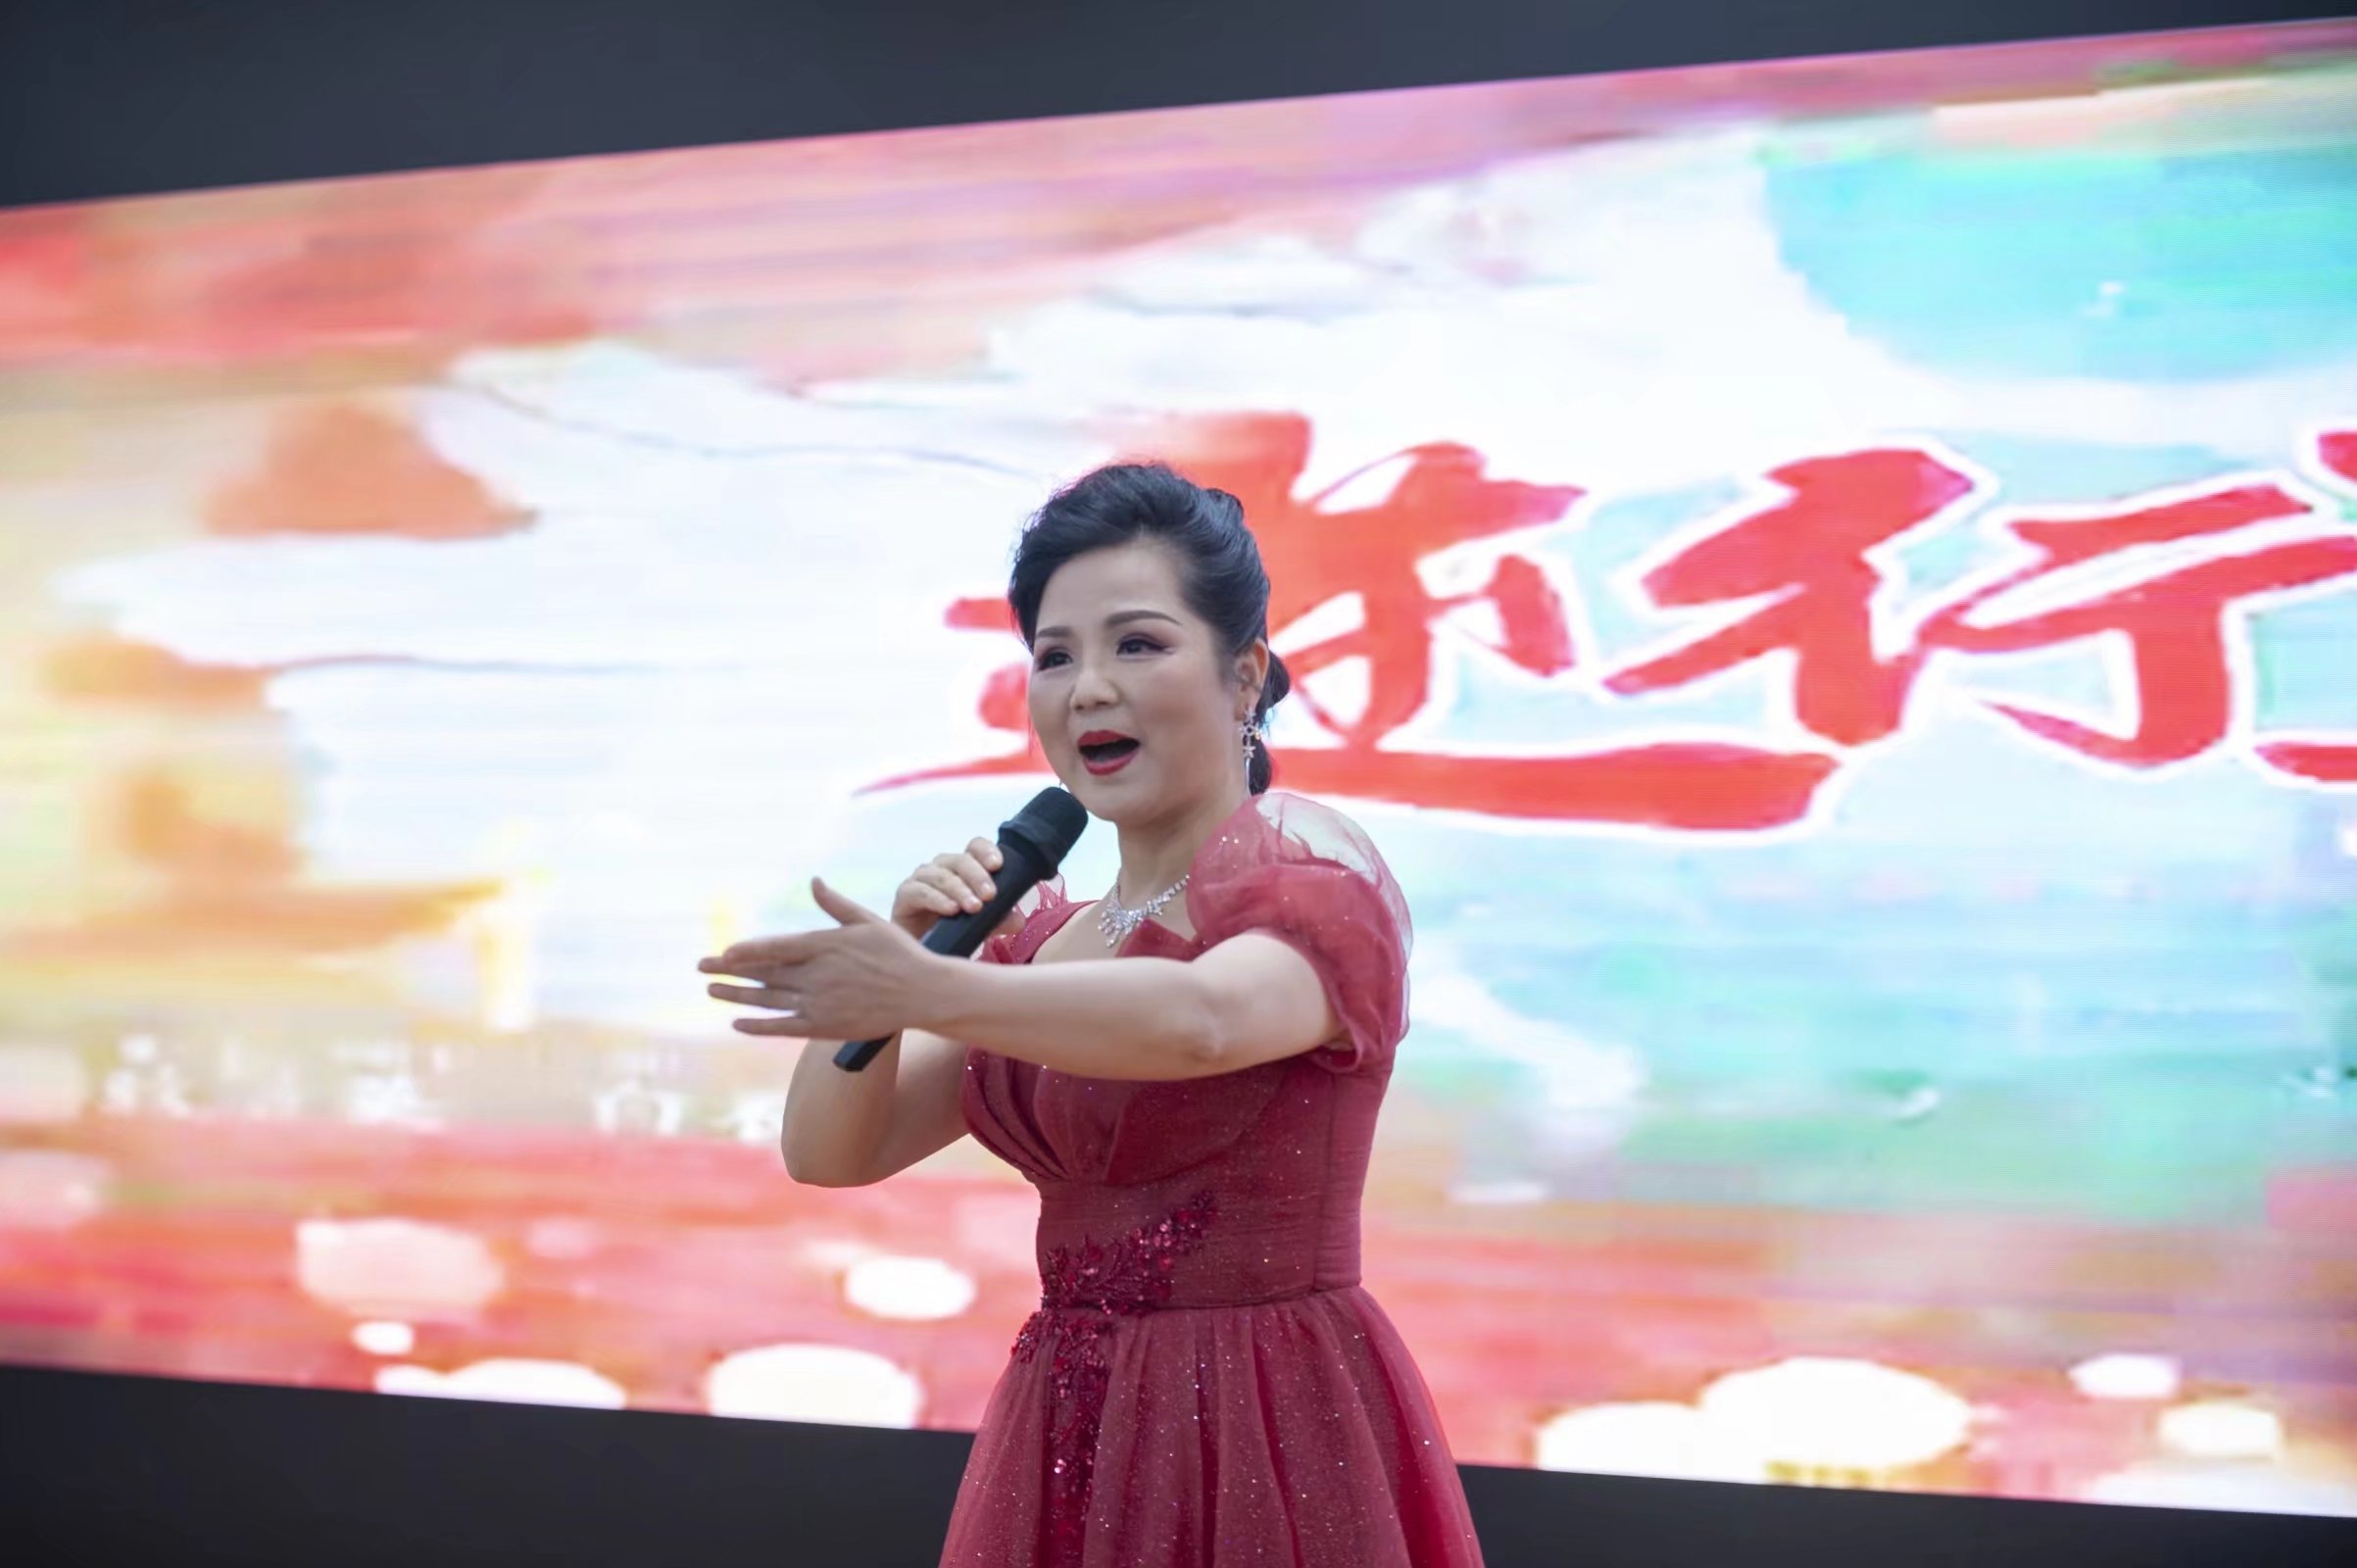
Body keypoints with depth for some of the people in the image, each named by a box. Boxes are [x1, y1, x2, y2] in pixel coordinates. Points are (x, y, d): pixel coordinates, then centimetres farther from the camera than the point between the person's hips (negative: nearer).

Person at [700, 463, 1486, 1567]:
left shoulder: (1309, 865, -9)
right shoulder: (1047, 934, 12)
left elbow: (1203, 1017, -32)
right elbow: (828, 1151, 6)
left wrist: (931, 991, -44)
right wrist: (904, 942, -10)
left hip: (1272, 1433, -6)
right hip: (1064, 1436, 7)